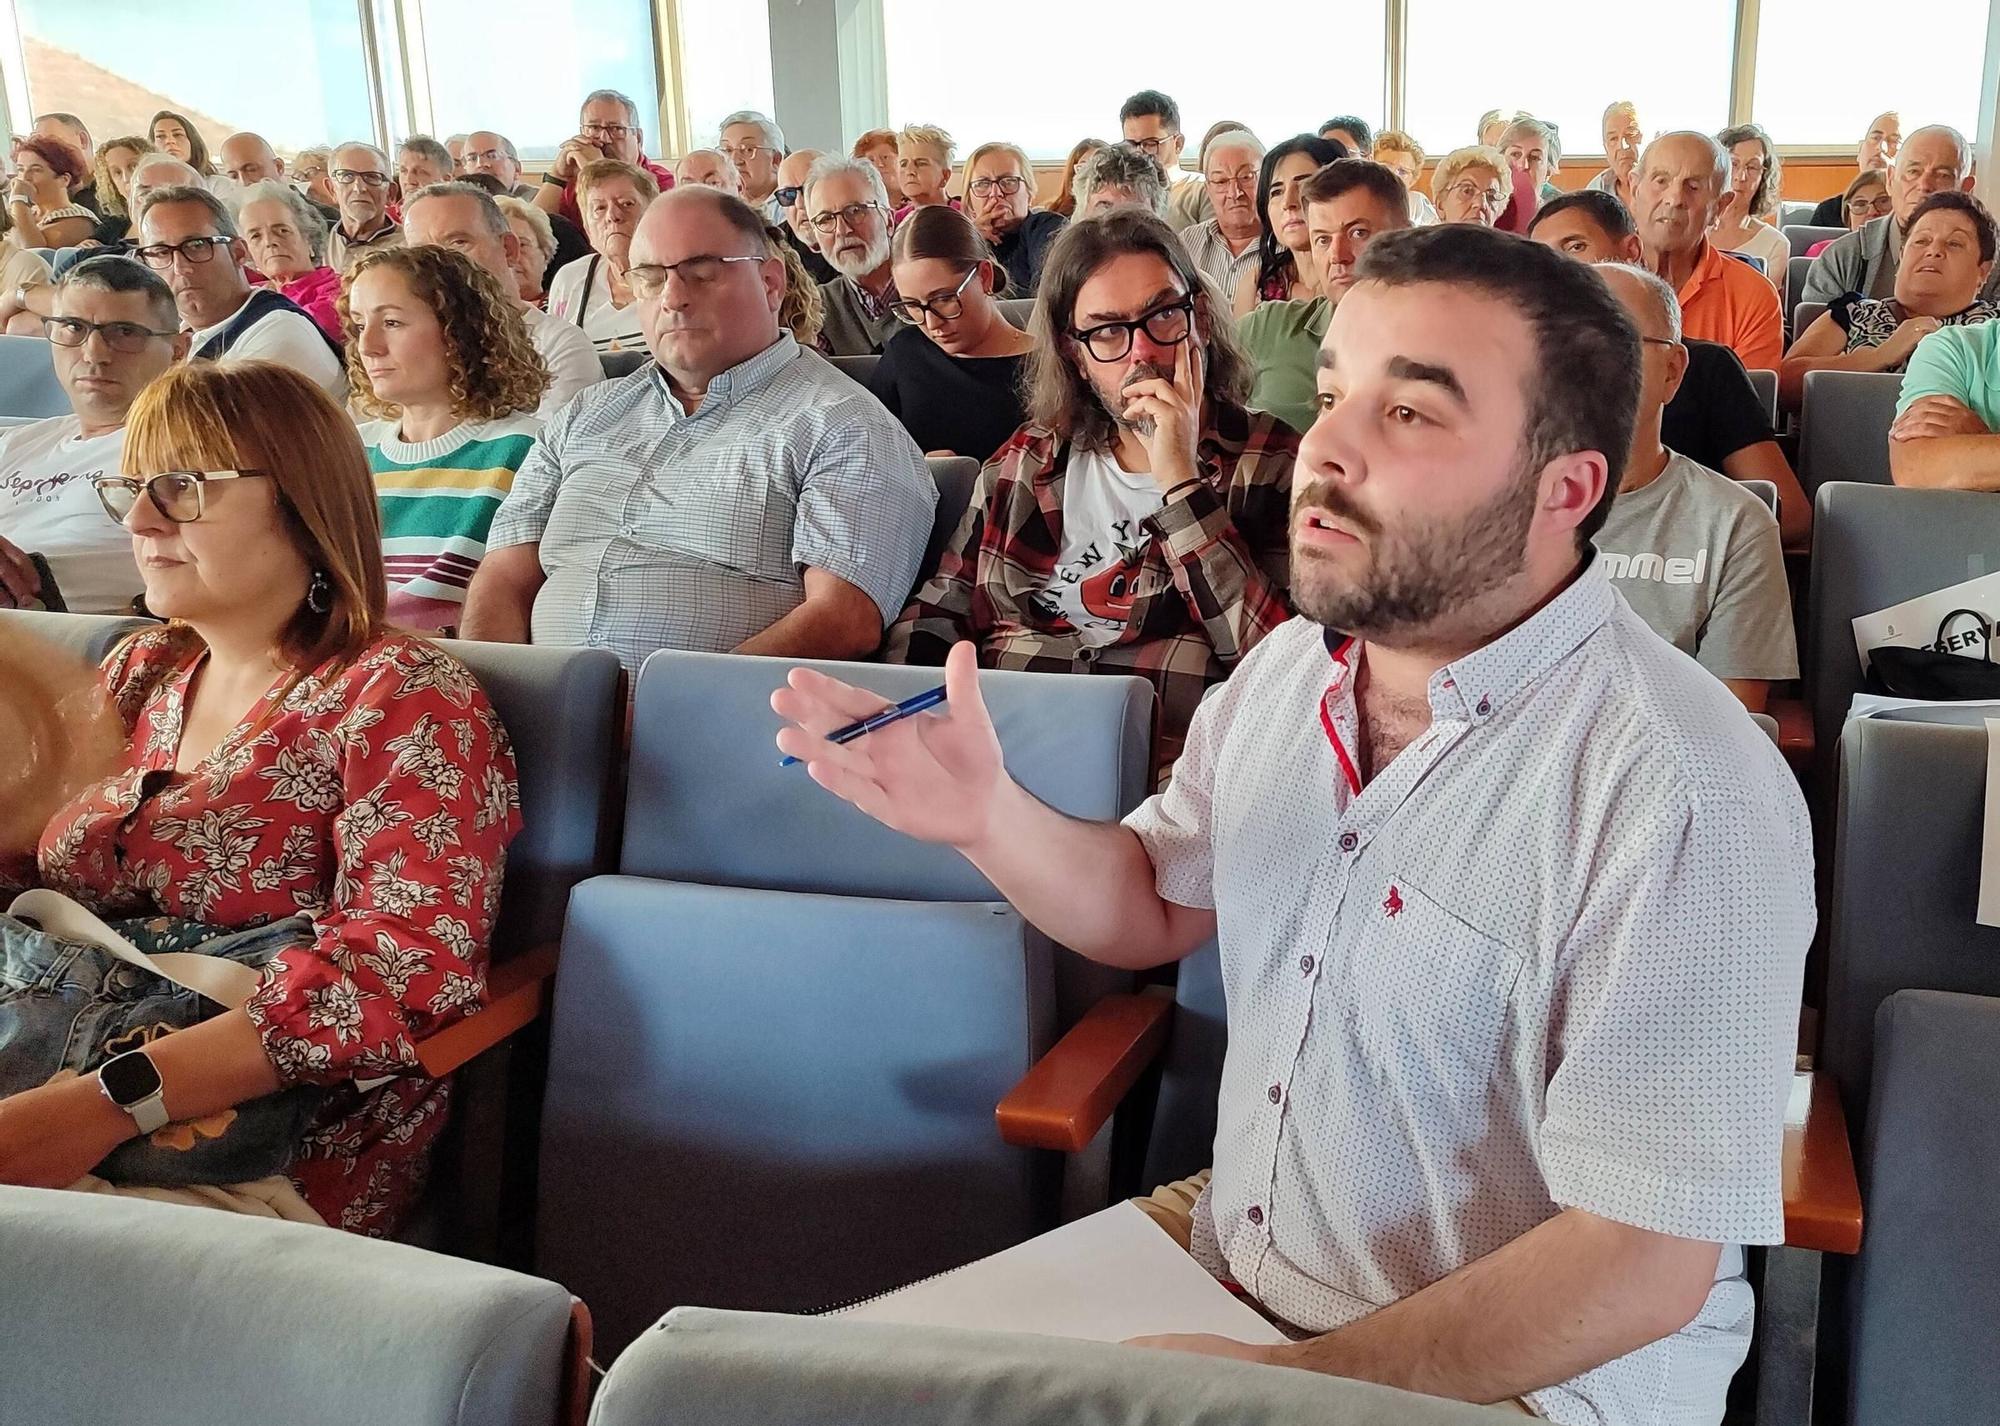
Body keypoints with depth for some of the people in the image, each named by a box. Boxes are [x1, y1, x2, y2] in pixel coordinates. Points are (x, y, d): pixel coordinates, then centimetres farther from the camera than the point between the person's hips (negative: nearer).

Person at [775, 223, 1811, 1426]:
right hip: (1222, 1280, 6)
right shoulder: (1287, 666, -1)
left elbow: (1645, 1262, -22)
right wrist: (987, 817, -8)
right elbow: (1155, 908, 11)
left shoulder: (1686, 799, -25)